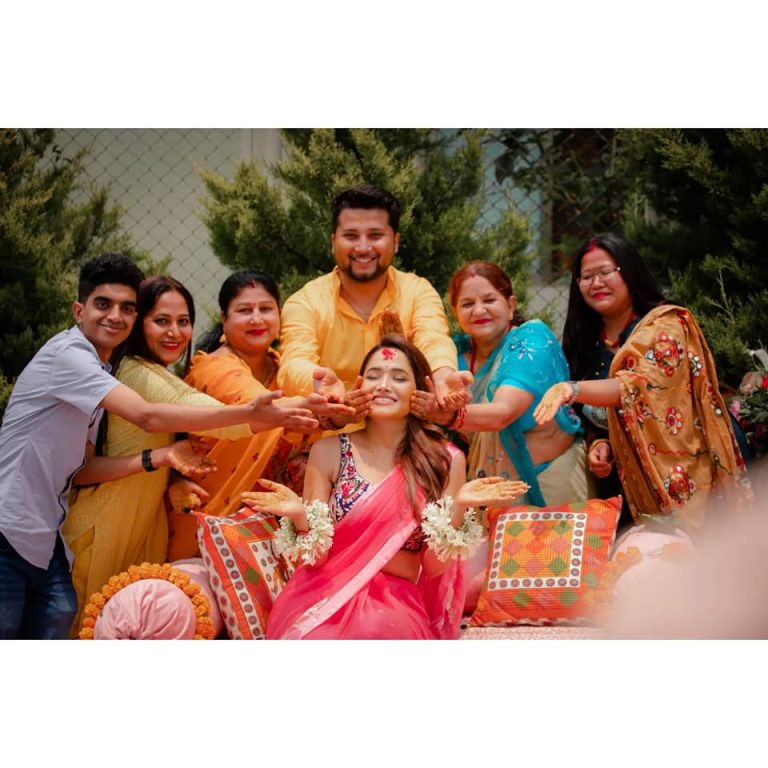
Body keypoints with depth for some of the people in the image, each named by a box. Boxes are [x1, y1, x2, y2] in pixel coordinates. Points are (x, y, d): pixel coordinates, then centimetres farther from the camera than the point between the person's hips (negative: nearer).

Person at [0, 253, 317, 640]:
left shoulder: (97, 372, 14)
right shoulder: (68, 354, -14)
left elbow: (84, 467, 11)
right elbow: (149, 417, -24)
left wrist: (159, 457, -3)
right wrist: (249, 414, -24)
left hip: (45, 541, 9)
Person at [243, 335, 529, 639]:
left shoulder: (445, 460, 3)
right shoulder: (329, 451, 3)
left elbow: (434, 566, -1)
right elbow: (316, 559, 2)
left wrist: (458, 507, -17)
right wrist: (300, 516, -19)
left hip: (398, 601, 0)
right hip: (329, 592, 0)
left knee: (377, 630, -37)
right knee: (319, 637, -36)